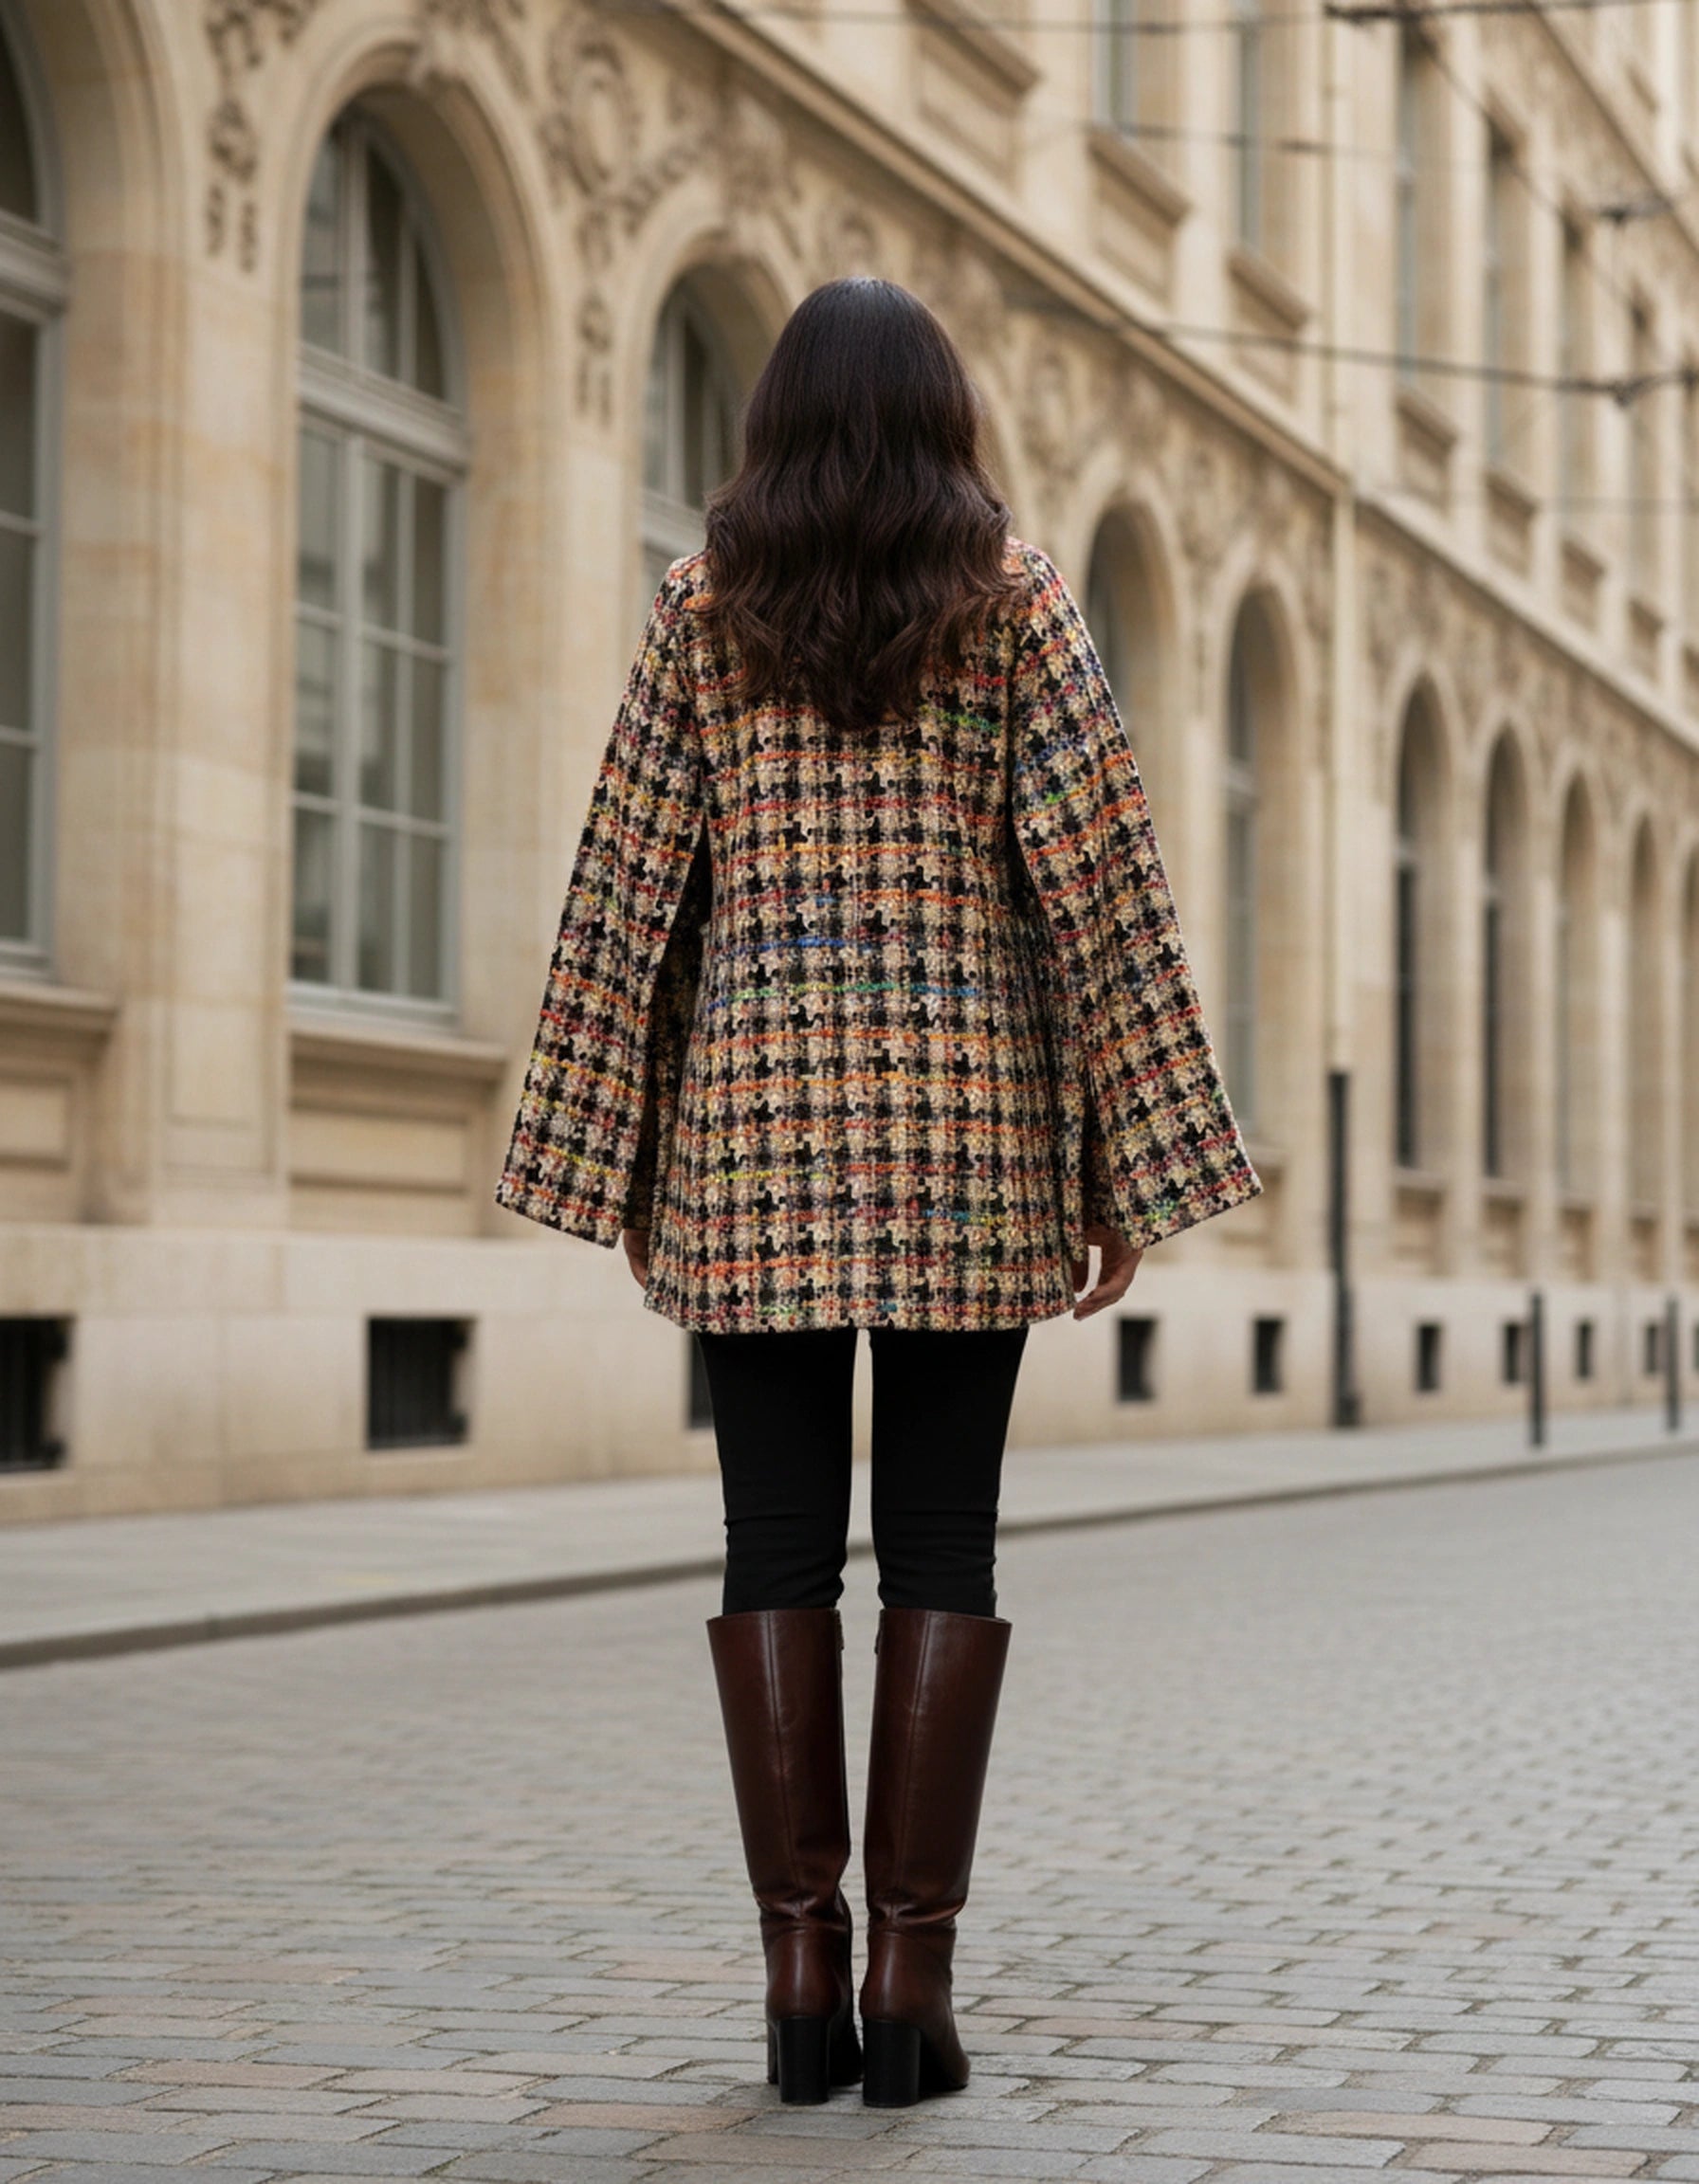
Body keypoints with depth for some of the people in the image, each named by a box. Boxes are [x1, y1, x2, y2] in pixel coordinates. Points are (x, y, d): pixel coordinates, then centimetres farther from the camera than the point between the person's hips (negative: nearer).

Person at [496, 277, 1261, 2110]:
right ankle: (911, 1971, 1)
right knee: (942, 1548, 2)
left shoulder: (703, 602, 6)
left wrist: (615, 1157, 8)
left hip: (755, 1120, 1)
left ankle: (801, 1969, 3)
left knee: (779, 1547, 4)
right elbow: (1095, 878, -2)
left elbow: (631, 887, 3)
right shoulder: (1010, 596, 3)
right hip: (971, 1114, 0)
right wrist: (1128, 1164, 1)